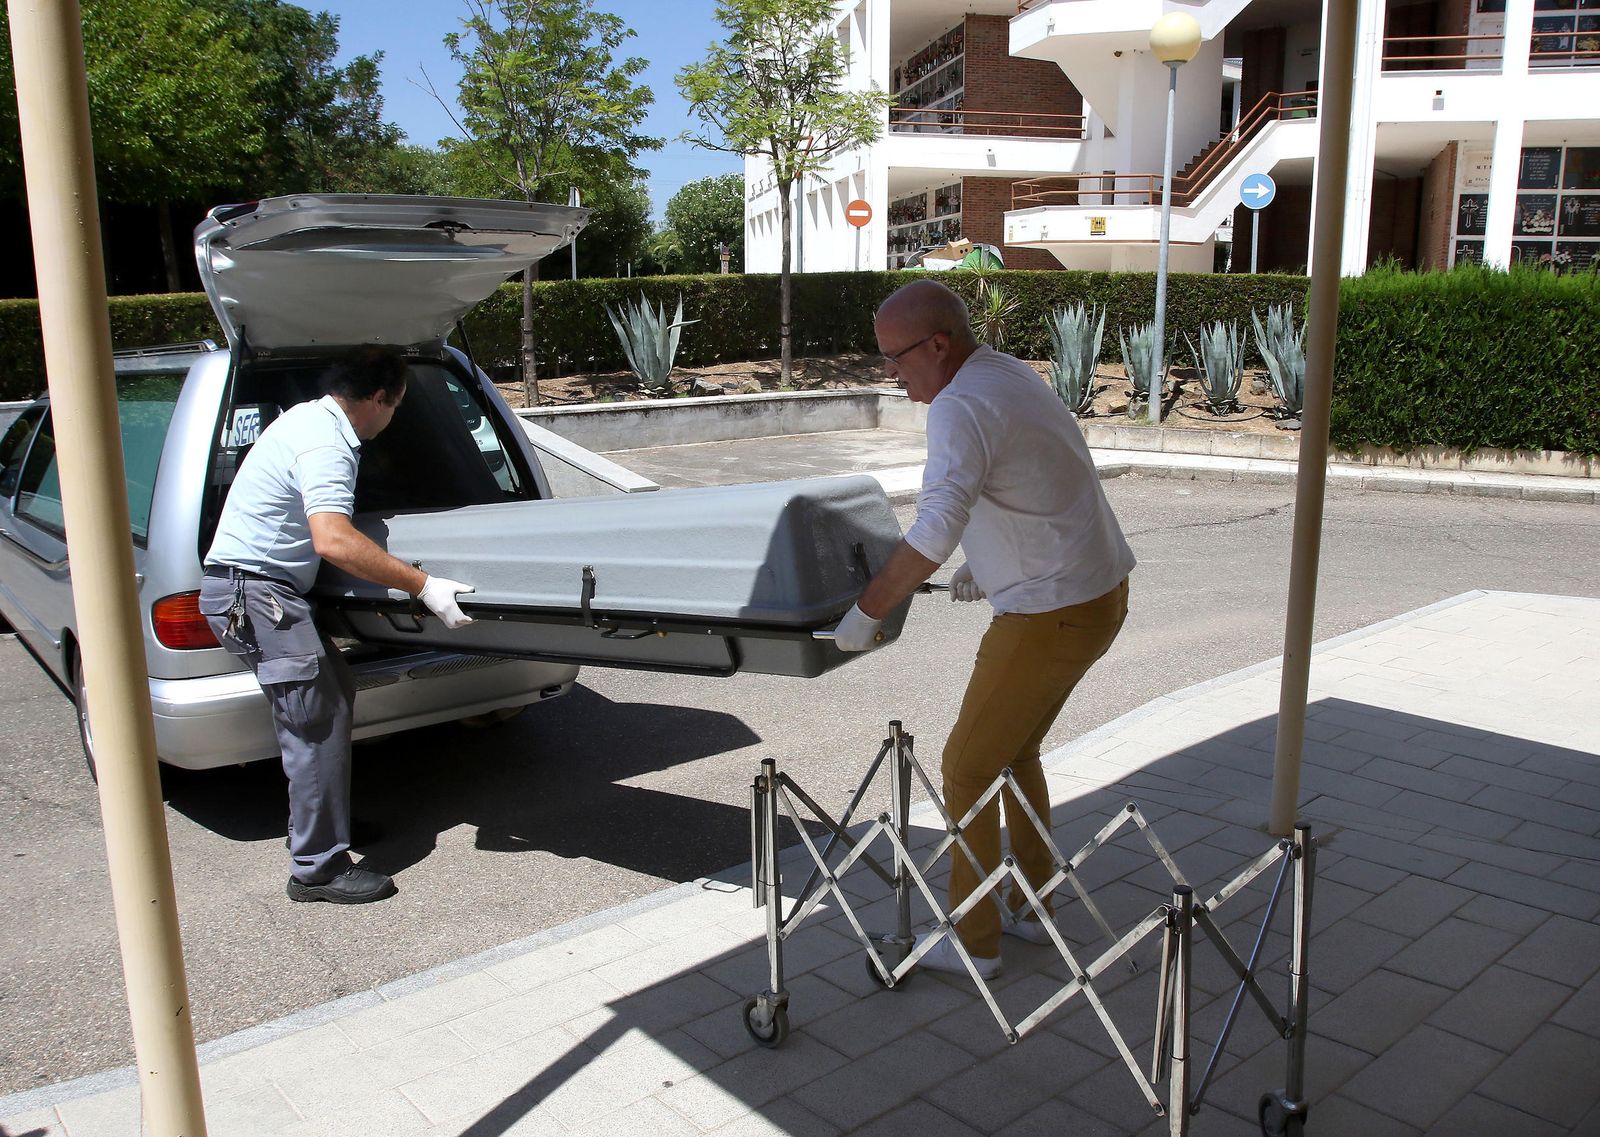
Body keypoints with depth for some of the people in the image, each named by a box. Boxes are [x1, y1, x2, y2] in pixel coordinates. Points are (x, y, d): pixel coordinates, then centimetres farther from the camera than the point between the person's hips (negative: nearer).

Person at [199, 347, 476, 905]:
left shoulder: (312, 417, 14)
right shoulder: (325, 444, -19)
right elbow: (334, 540, -35)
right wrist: (424, 587, -33)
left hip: (264, 587, 10)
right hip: (253, 591, -10)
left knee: (337, 690, 15)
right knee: (316, 723, -11)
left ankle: (320, 821, 25)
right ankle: (318, 868, -6)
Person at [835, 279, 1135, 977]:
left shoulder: (961, 406, -22)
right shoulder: (1009, 372, 10)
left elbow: (937, 526, -36)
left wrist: (867, 612, -28)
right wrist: (986, 560, 26)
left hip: (1052, 616, -10)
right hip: (1103, 593, 10)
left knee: (968, 768, 3)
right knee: (1014, 751, 22)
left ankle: (973, 942, 16)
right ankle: (1033, 907, 34)